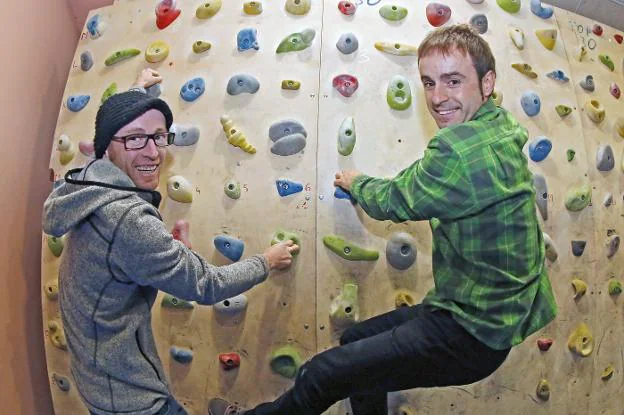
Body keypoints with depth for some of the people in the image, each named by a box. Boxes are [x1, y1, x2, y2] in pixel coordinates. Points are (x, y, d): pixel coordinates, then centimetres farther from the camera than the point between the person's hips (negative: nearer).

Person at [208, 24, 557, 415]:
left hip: (472, 336, -10)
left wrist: (356, 182, 6)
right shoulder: (497, 130, 5)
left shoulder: (465, 146, -27)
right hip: (481, 312, 10)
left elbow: (392, 201, -14)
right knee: (356, 342, 24)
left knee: (320, 374, -5)